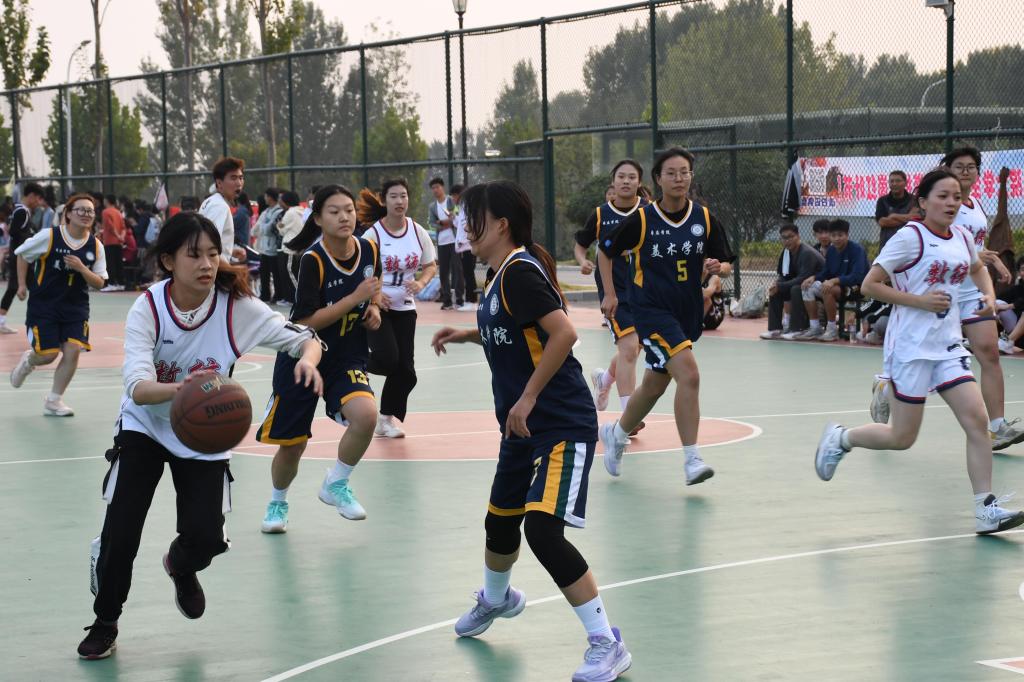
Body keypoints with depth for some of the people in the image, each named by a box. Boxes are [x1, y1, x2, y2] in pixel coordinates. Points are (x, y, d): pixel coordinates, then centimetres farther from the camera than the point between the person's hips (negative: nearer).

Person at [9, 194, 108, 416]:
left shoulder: (95, 246, -3)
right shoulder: (49, 236, -12)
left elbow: (99, 284, 0)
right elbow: (22, 254, 4)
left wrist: (82, 268, -18)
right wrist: (22, 284, 2)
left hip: (76, 306, 3)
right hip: (43, 305, -3)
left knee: (73, 350, -11)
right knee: (48, 354, -5)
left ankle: (53, 401, 6)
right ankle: (28, 361, 35)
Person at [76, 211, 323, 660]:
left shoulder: (236, 307, -21)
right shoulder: (148, 308, -23)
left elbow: (305, 338, -15)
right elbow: (137, 388, -34)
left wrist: (308, 358, -40)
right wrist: (180, 389, -56)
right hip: (145, 426, -1)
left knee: (206, 538, -10)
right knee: (120, 533, -10)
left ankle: (181, 566, 30)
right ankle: (105, 623, 17)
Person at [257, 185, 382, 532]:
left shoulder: (369, 250, -5)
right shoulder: (313, 260, -20)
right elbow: (306, 322, -24)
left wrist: (373, 309, -3)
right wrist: (355, 298, -26)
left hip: (347, 358, 3)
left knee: (366, 413, -27)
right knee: (291, 446, 5)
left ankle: (336, 485, -2)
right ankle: (277, 503, 37)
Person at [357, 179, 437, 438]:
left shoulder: (417, 231, -1)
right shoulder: (374, 233, -13)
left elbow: (431, 265, 9)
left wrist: (420, 283, -11)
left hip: (404, 307, 4)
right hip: (376, 306, -4)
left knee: (406, 370, -1)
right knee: (388, 359, -22)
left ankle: (387, 419, 18)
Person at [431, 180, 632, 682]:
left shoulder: (520, 272, -18)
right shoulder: (499, 274, 11)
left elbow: (563, 333, -28)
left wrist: (528, 398, -26)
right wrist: (467, 335, 15)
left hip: (562, 425, -10)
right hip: (523, 428, 10)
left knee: (542, 528, -22)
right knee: (500, 521, 25)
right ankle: (496, 599, 55)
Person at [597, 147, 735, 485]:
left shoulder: (705, 218, 0)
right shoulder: (641, 219, -8)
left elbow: (726, 263, 5)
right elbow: (605, 251, 6)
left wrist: (718, 267, -18)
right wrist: (609, 294, 2)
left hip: (688, 311, 5)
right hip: (652, 309, -5)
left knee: (654, 386, 17)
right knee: (689, 373, -24)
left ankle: (616, 433, 44)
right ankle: (692, 461, -21)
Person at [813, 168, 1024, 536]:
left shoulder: (962, 237, 8)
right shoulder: (911, 237, -11)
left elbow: (977, 268, 31)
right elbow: (870, 285, -12)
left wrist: (988, 293, 11)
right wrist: (920, 301, -17)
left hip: (948, 346, 6)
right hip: (911, 346, -6)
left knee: (976, 420, -8)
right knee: (903, 437, -1)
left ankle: (986, 510, -5)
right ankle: (840, 437, 26)